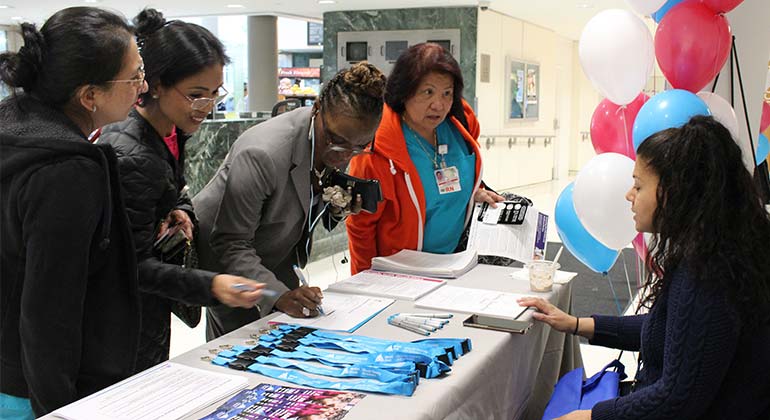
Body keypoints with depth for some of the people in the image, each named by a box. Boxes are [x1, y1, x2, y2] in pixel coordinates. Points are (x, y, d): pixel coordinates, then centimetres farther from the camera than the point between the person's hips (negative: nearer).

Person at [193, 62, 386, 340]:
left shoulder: (341, 143, -12)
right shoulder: (261, 155, -35)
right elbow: (230, 244, -28)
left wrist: (339, 208, -17)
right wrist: (279, 295, -38)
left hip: (280, 262, 6)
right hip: (227, 265, -6)